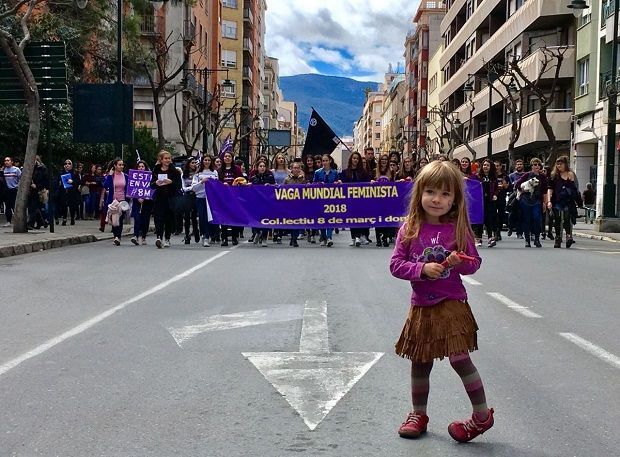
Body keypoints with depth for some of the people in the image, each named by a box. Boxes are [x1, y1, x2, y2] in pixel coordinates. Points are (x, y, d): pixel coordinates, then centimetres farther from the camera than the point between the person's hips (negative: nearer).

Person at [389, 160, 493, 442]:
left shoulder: (459, 228, -5)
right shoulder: (410, 229, -3)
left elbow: (475, 263, 2)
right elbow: (395, 265, -5)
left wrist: (460, 262, -20)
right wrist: (422, 269, -21)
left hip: (451, 304, -3)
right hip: (421, 306, 3)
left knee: (459, 358, -7)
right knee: (420, 363, 14)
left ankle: (482, 415, 12)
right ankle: (418, 414, 33)